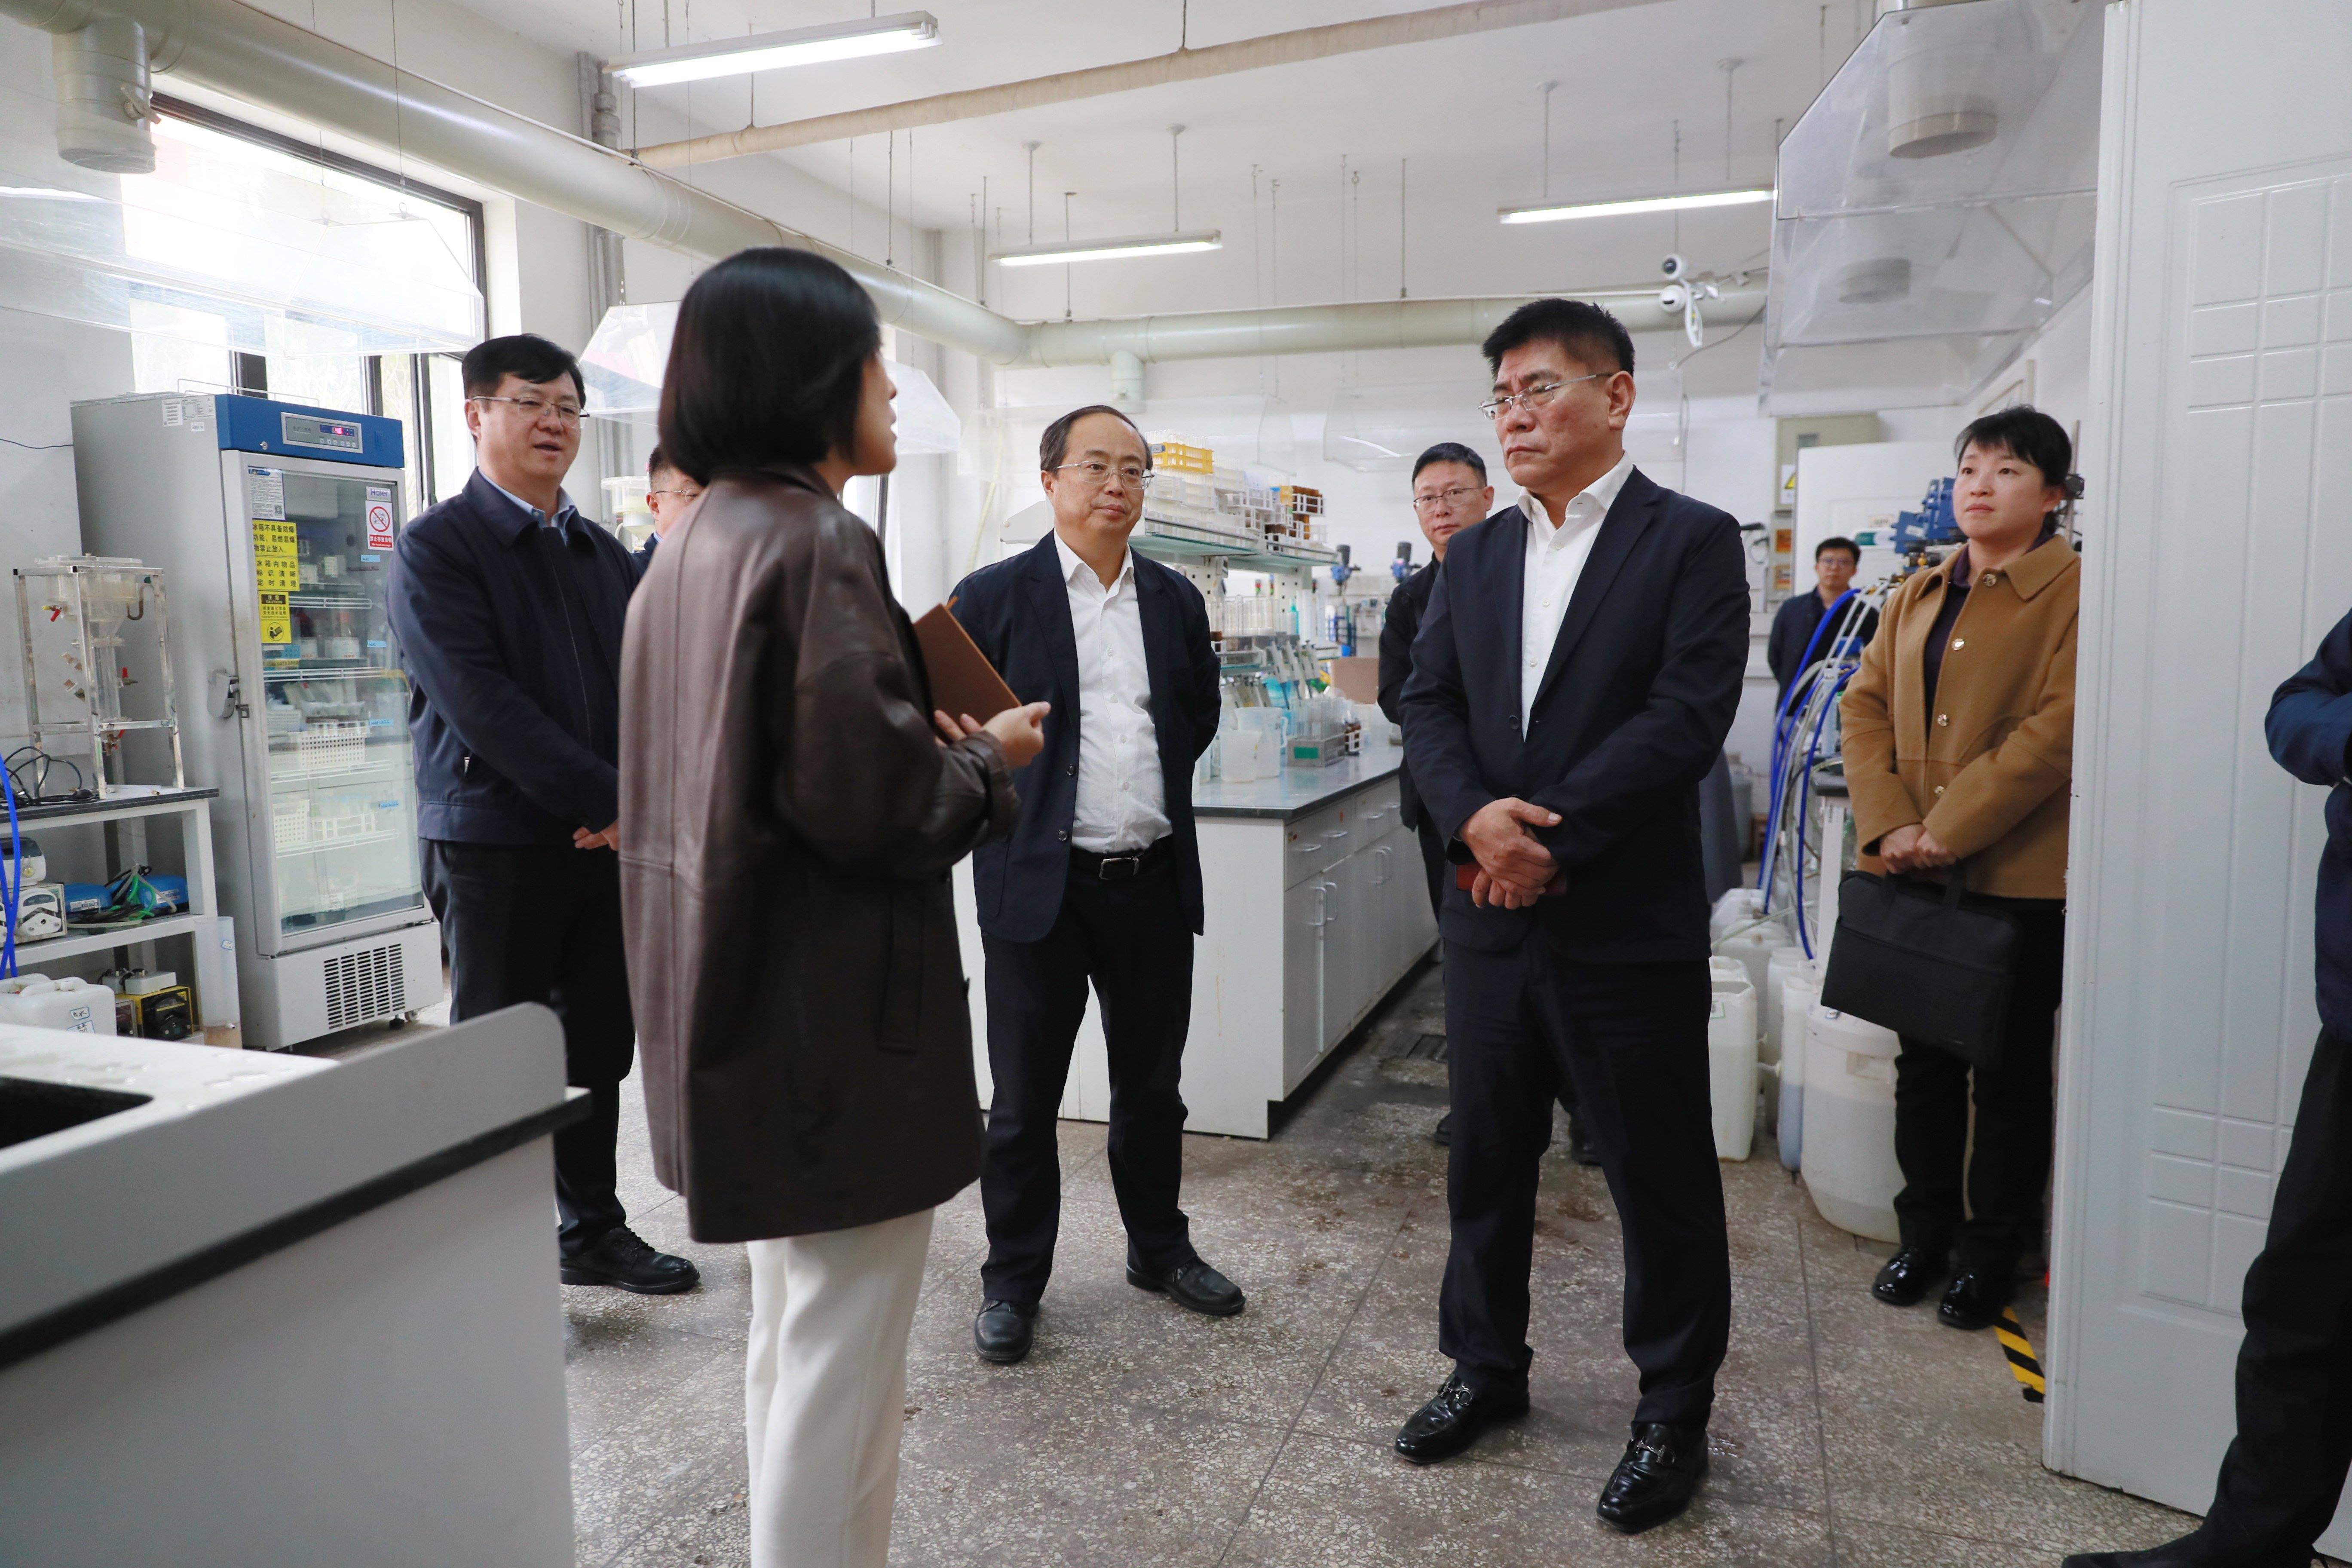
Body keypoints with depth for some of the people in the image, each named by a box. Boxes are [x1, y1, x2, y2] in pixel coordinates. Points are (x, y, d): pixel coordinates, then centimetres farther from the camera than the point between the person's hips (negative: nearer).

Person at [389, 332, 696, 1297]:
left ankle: (593, 1233, 29)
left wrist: (634, 802, -7)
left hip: (607, 844, 6)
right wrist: (616, 799, -18)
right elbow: (482, 705, -15)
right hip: (496, 845, -5)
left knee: (600, 1055, 13)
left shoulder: (605, 555, 15)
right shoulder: (437, 546, -4)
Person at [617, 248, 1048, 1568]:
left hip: (743, 1005, 10)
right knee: (843, 1354, 4)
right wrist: (989, 758, -6)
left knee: (793, 1328, 23)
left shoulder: (695, 542, 10)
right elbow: (871, 803, -24)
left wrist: (931, 730, 13)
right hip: (837, 1014, -10)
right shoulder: (820, 543, -18)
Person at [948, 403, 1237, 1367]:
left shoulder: (1176, 601, 10)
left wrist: (1151, 787, 12)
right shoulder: (993, 596, -4)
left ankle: (1160, 1248, 36)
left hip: (1155, 880, 4)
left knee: (1152, 1083, 17)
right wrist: (1020, 800, -1)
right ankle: (1013, 1278, 24)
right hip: (1041, 883, -4)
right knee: (1024, 1097, 7)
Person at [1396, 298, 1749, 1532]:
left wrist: (1550, 838, -18)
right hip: (1493, 921, 5)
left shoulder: (1693, 541, -4)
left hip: (1629, 924, -5)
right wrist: (1476, 818, -15)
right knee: (1485, 1158, 16)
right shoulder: (1474, 556, 11)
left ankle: (1674, 1414, 28)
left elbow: (1685, 718, -15)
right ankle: (1486, 1364, 36)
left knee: (1660, 1179, 8)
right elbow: (1429, 704, 4)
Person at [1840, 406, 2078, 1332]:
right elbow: (1866, 704, 7)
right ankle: (1925, 1235, 30)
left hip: (2020, 878, -5)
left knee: (2010, 1077, 9)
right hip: (1914, 875, 6)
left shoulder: (2077, 592, -7)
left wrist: (1948, 827, -18)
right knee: (1924, 1063, 15)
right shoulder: (1919, 596, 13)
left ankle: (1992, 1254, 24)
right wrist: (1888, 824, -8)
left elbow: (2060, 727, -17)